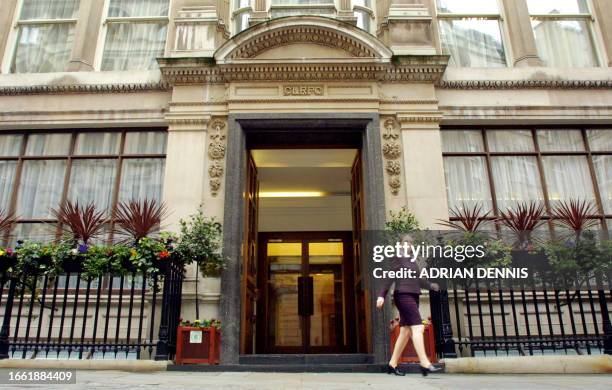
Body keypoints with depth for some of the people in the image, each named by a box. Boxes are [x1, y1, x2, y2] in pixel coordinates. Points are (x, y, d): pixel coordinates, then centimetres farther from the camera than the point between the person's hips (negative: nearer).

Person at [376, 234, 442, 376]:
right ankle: (425, 364, -18)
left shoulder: (412, 260, 21)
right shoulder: (397, 258, -2)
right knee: (417, 327, -16)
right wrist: (381, 295, -18)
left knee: (405, 331, 7)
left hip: (413, 297, 8)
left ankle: (392, 364, 13)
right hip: (403, 295, -8)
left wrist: (430, 285, 15)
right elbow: (389, 277, -11)